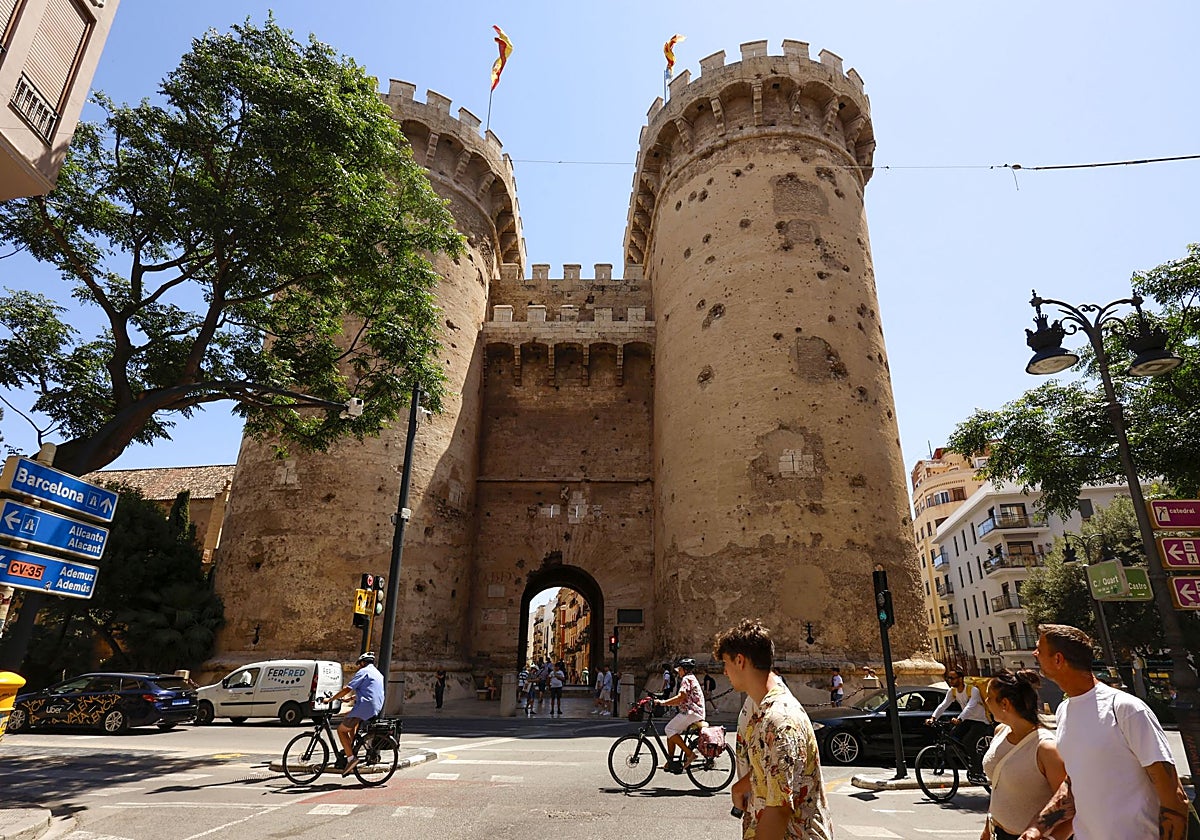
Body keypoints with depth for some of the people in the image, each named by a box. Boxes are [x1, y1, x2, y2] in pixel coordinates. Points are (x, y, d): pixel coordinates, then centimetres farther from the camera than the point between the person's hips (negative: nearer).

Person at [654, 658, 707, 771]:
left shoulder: (686, 679, -6)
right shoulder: (692, 679, 25)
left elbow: (681, 697, -20)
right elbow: (682, 701, 24)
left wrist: (663, 702, -17)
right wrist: (666, 702, 19)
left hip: (691, 712, -10)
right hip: (697, 713, 10)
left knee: (669, 729, -14)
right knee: (670, 731, 11)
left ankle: (689, 753, -16)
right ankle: (670, 762, 11)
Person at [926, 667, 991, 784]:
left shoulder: (973, 690, -22)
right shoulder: (952, 691, -2)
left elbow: (970, 707, -37)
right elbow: (943, 705, -11)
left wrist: (959, 719, -53)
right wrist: (933, 718, -25)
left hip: (981, 722, -7)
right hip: (968, 720, 7)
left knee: (967, 742, -24)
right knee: (952, 737, -10)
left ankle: (978, 773, -8)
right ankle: (969, 764, 7)